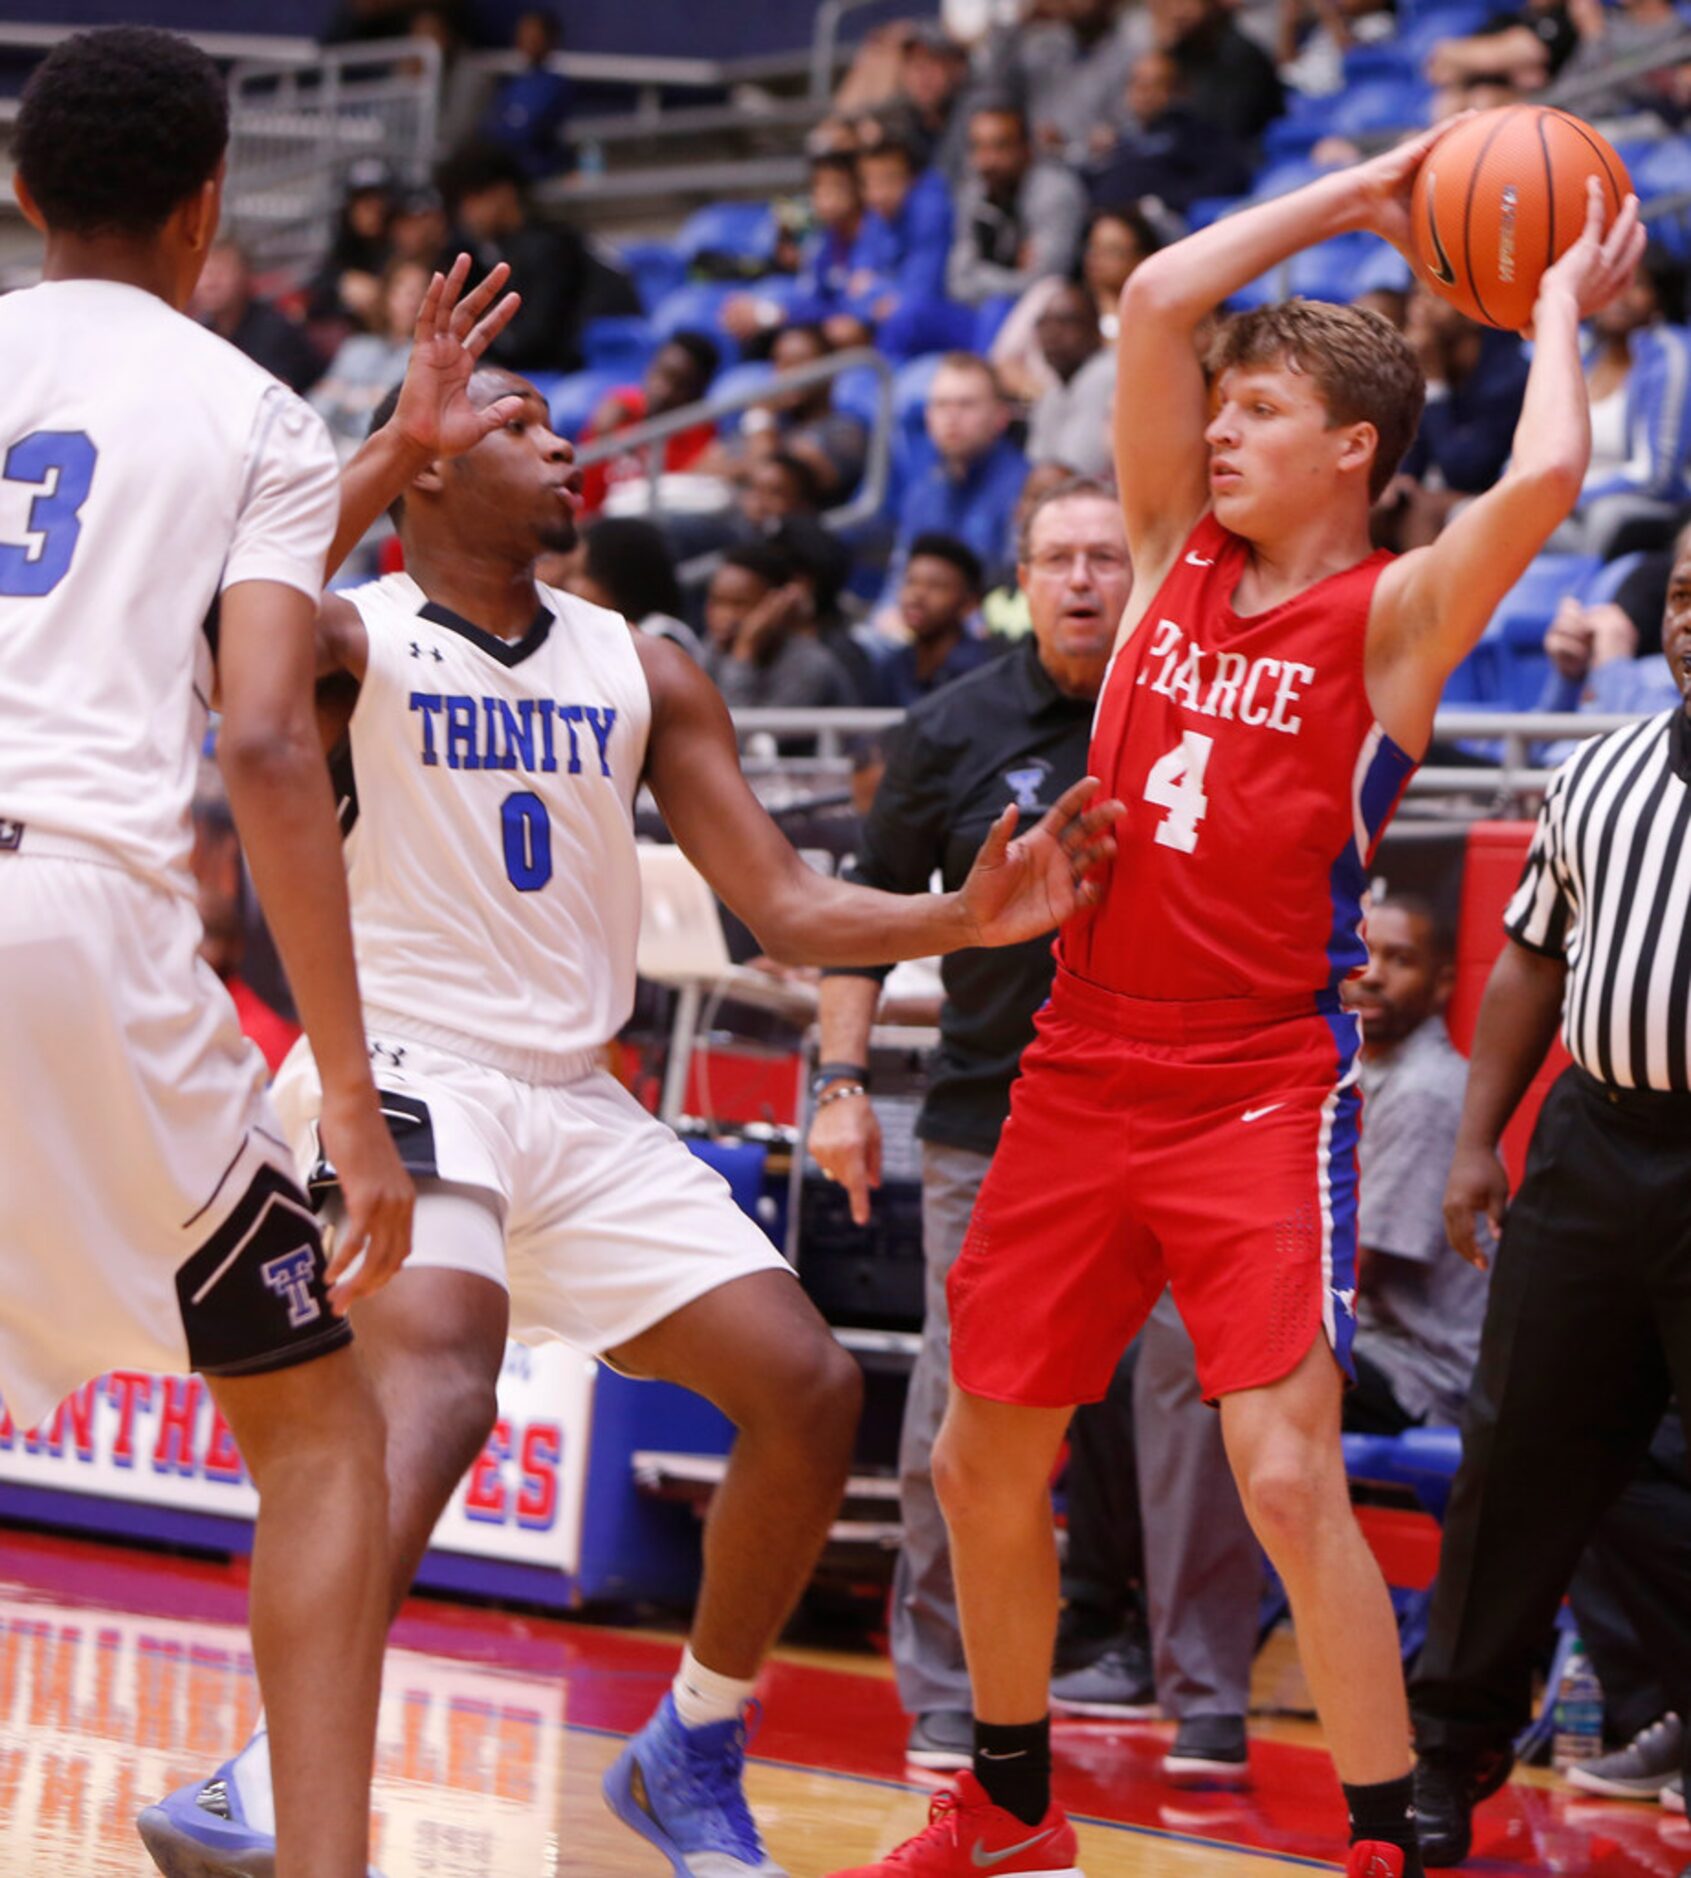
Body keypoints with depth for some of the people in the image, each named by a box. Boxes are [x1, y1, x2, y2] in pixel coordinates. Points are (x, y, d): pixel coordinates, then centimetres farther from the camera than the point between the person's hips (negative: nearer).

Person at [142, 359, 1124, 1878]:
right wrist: (386, 454, -29)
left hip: (575, 1105, 7)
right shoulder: (356, 641, -5)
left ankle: (690, 1755, 19)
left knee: (811, 1391, 1)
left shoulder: (643, 676, 11)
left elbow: (786, 909, 10)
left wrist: (965, 920, -6)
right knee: (443, 1381, -33)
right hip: (406, 1073, -7)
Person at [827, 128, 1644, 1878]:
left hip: (1264, 1091, -6)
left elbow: (1545, 473, -24)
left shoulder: (1392, 615, -5)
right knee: (984, 1461, 12)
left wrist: (1559, 306, -6)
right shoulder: (1178, 557, 9)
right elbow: (1156, 299, 3)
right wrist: (1354, 195, 9)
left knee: (1285, 1476, -16)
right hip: (1081, 1068, 6)